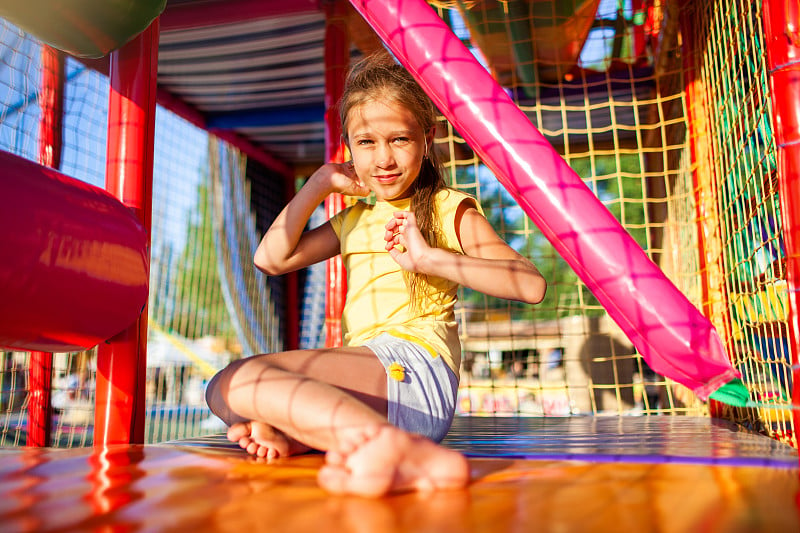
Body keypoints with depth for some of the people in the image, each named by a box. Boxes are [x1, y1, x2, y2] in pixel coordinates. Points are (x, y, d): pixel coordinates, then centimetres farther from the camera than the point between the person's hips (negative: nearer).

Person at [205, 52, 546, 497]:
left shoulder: (448, 208, 6)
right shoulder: (354, 220, 25)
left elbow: (531, 285, -8)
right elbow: (271, 259, 20)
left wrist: (429, 257, -17)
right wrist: (319, 184, 18)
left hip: (413, 370, -8)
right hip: (366, 376, 8)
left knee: (236, 381, -24)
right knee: (221, 390, 8)